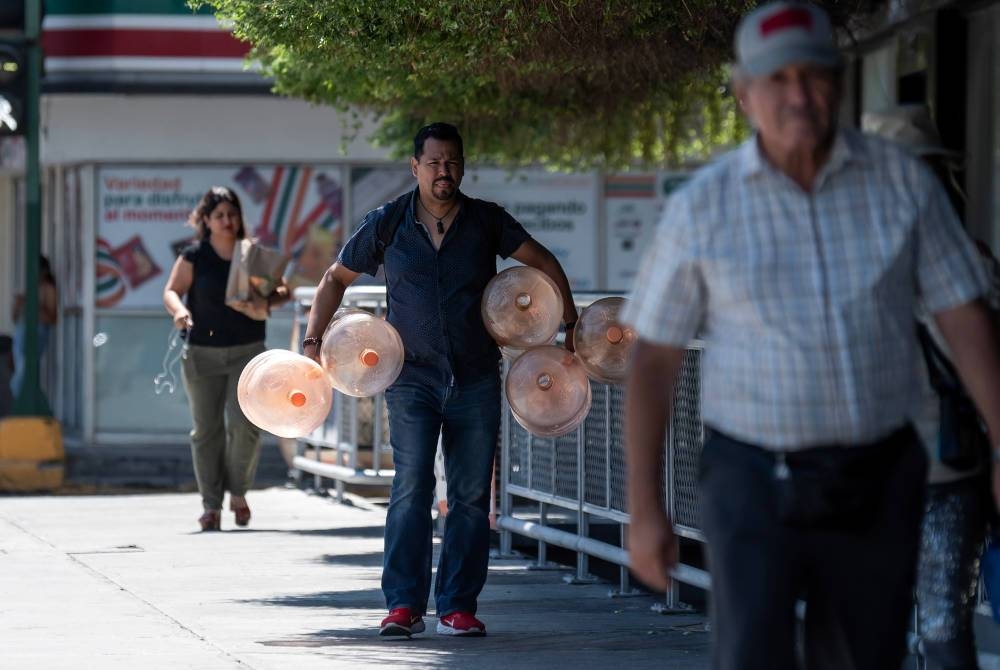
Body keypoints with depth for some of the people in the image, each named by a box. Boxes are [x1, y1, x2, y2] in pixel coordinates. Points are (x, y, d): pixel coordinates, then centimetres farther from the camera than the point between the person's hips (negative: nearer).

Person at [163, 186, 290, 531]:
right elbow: (172, 291, -1)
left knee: (245, 423, -13)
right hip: (202, 352, 0)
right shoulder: (194, 257, 0)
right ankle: (211, 505, 9)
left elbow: (282, 290, 9)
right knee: (207, 429, 2)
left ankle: (238, 492, 9)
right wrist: (179, 310, -23)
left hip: (248, 350, 0)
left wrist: (268, 299, -14)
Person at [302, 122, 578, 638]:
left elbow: (542, 262, 12)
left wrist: (572, 327, 6)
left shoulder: (486, 221, 1)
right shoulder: (386, 224, 1)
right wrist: (313, 340, 4)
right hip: (412, 378, -1)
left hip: (476, 380, 1)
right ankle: (404, 604, -12)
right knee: (411, 488, -13)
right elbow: (337, 278, 13)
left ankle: (458, 607, 6)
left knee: (471, 495, 1)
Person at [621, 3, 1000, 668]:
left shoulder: (904, 183, -3)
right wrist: (645, 509, -3)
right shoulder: (702, 208, -7)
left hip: (876, 486, 2)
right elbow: (653, 361, 0)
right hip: (757, 487, -2)